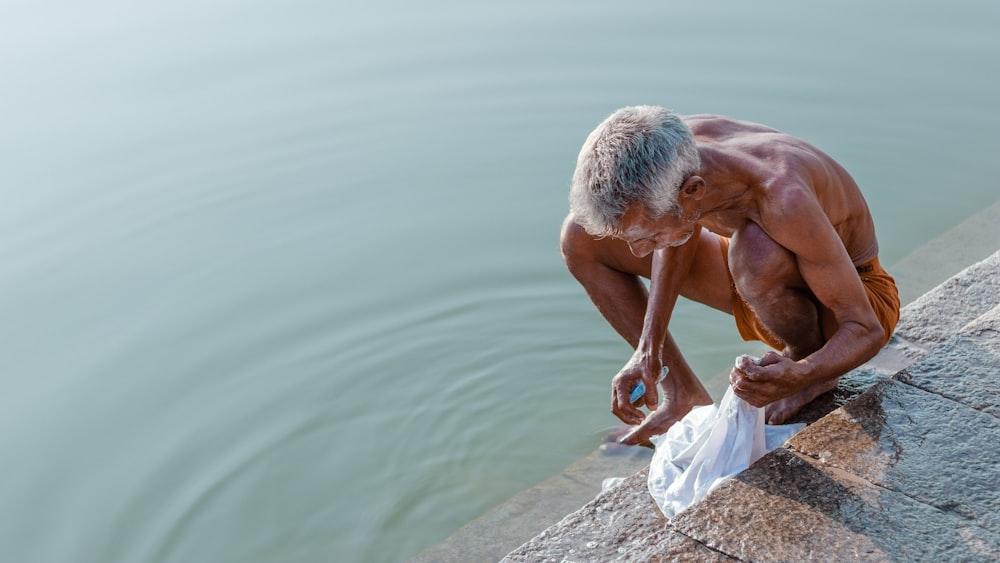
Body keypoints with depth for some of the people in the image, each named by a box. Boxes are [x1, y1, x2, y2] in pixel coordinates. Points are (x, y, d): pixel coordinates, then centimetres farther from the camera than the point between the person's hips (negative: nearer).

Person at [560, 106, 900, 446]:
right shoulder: (672, 148, -24)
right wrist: (648, 350, -11)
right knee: (580, 238, -5)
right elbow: (680, 237, -2)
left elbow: (867, 330, -30)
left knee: (755, 248, -42)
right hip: (763, 284, 5)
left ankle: (807, 361, -8)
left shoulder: (782, 196, -41)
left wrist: (799, 375, -50)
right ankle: (683, 396, 2)